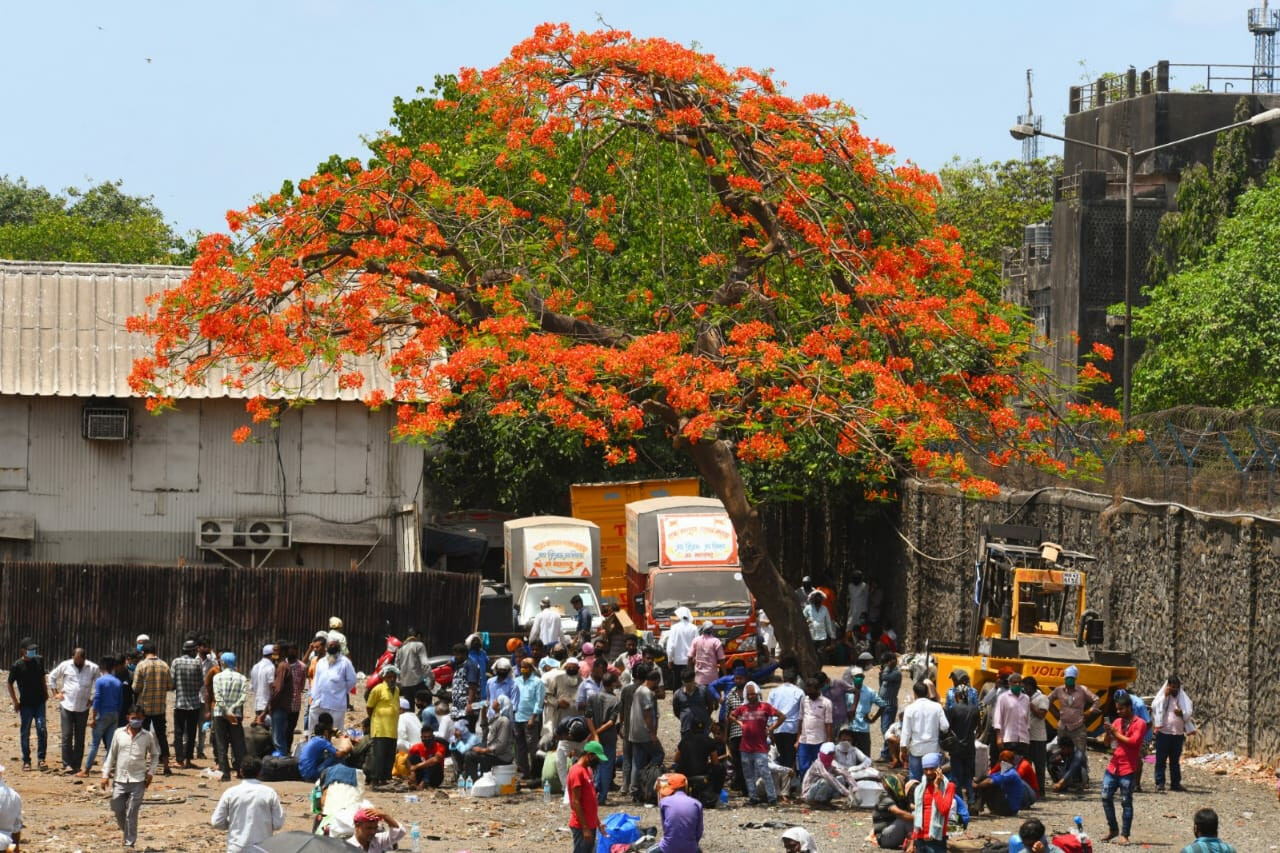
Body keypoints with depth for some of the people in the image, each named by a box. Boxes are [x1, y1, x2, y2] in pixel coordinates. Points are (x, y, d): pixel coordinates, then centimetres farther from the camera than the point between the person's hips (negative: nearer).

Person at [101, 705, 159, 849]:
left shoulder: (148, 736, -1)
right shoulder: (119, 733, 1)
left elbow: (155, 755, 12)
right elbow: (111, 754, 8)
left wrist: (150, 772, 1)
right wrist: (106, 774, 6)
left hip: (138, 780, -2)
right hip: (120, 779, 2)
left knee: (131, 814, -3)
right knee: (118, 810, 6)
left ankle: (129, 842, 3)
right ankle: (127, 832, 30)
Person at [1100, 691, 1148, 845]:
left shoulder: (1139, 724, -5)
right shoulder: (1117, 722, 14)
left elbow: (1133, 741, -18)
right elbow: (1107, 742, 15)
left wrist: (1116, 734, -12)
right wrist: (1108, 732, -6)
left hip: (1128, 770, -6)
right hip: (1112, 767, 6)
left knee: (1126, 802, -3)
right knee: (1106, 797, 4)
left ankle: (1124, 835, 0)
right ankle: (1112, 829, 19)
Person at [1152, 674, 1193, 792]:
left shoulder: (1183, 698, 8)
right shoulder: (1162, 696, 2)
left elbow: (1188, 715, 5)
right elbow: (1155, 707, -13)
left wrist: (1181, 713, -16)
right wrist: (1165, 696, -15)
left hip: (1178, 733, 3)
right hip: (1163, 732, -3)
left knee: (1175, 760, 9)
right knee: (1161, 759, -3)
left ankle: (1175, 783, 14)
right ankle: (1159, 783, 0)